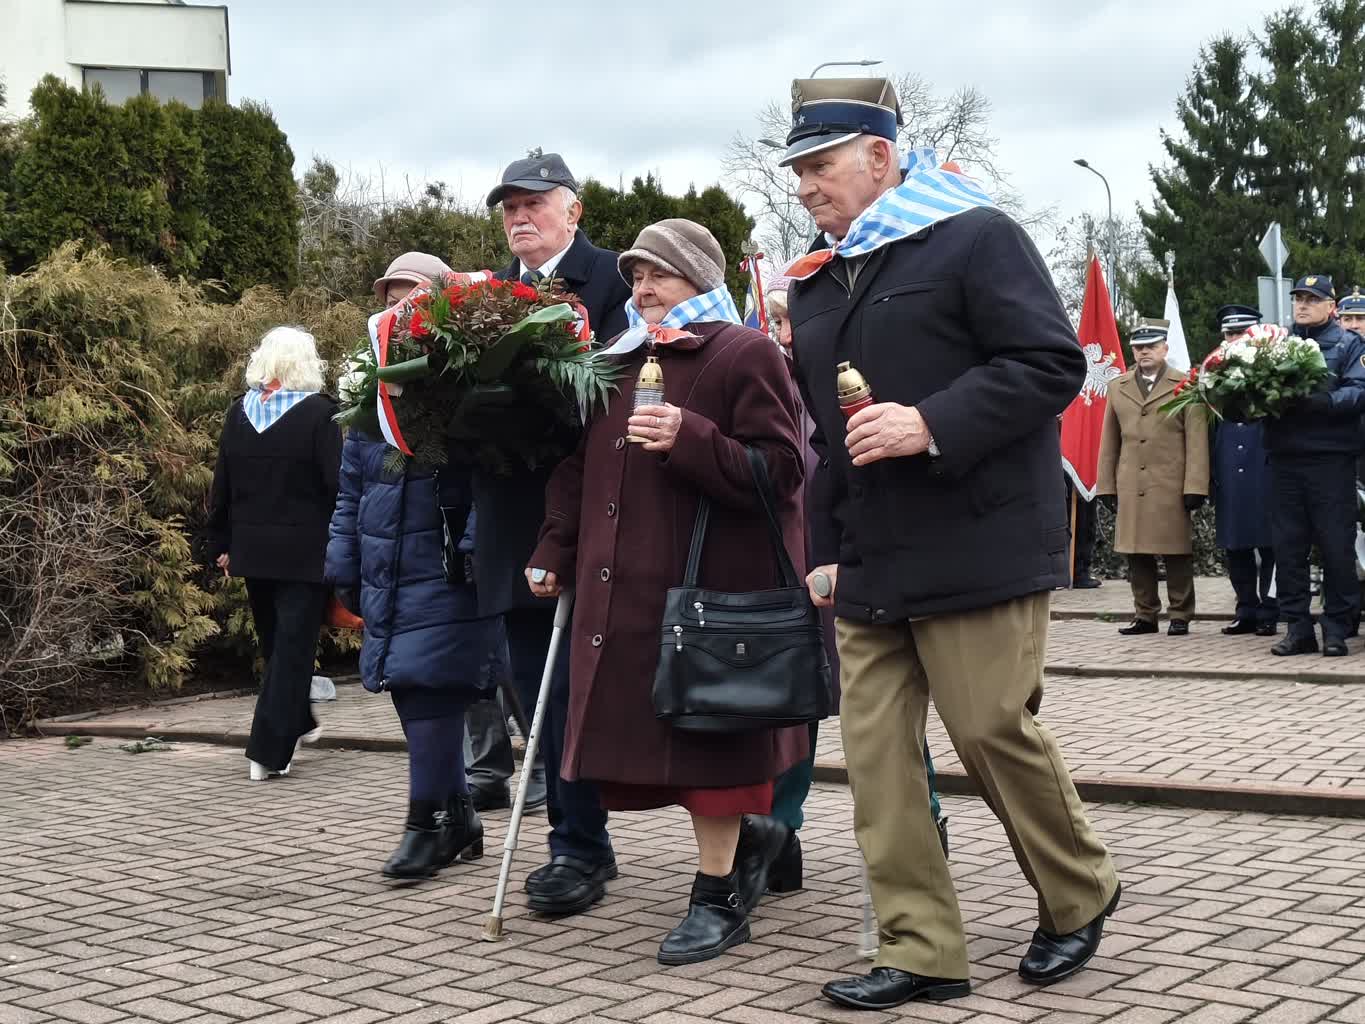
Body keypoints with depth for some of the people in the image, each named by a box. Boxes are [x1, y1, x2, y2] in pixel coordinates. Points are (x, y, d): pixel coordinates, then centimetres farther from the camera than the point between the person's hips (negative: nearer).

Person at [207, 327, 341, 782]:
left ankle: (296, 722, 37)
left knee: (274, 643, 20)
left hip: (252, 549, 5)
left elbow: (222, 484, 8)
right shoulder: (318, 412, -12)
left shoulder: (239, 413, 3)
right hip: (304, 552, -5)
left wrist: (222, 544, 16)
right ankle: (269, 752, -2)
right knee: (293, 648, 0)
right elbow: (336, 483, -13)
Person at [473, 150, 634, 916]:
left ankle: (579, 848, 1)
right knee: (538, 688, 10)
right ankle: (581, 842, 19)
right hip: (514, 524, 7)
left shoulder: (609, 277, -4)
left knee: (572, 686, -6)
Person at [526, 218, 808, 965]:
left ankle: (717, 893, 14)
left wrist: (691, 440, -24)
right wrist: (556, 553, 15)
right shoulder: (618, 363, 16)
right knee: (642, 738, 8)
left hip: (712, 587, -7)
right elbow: (580, 467, 22)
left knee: (703, 739, -1)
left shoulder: (745, 355, -5)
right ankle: (746, 836, 31)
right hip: (625, 593, 7)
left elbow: (779, 472, -13)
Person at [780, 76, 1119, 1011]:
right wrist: (831, 549, 19)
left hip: (976, 547, -7)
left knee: (993, 731, -3)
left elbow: (1053, 364, -13)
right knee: (876, 750, 2)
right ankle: (921, 952, 9)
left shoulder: (975, 237, -5)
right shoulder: (816, 283, 17)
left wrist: (933, 425, -22)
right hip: (872, 566, 7)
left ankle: (1081, 894, 23)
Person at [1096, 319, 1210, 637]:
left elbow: (1196, 440, -2)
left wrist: (1195, 487, -9)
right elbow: (1109, 442, 15)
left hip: (1172, 487, -4)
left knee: (1176, 553, 0)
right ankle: (1145, 615, 13)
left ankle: (1180, 616, 8)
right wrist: (1106, 486, 9)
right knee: (1136, 554, 5)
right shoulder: (1117, 388, 15)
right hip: (1131, 488, 4)